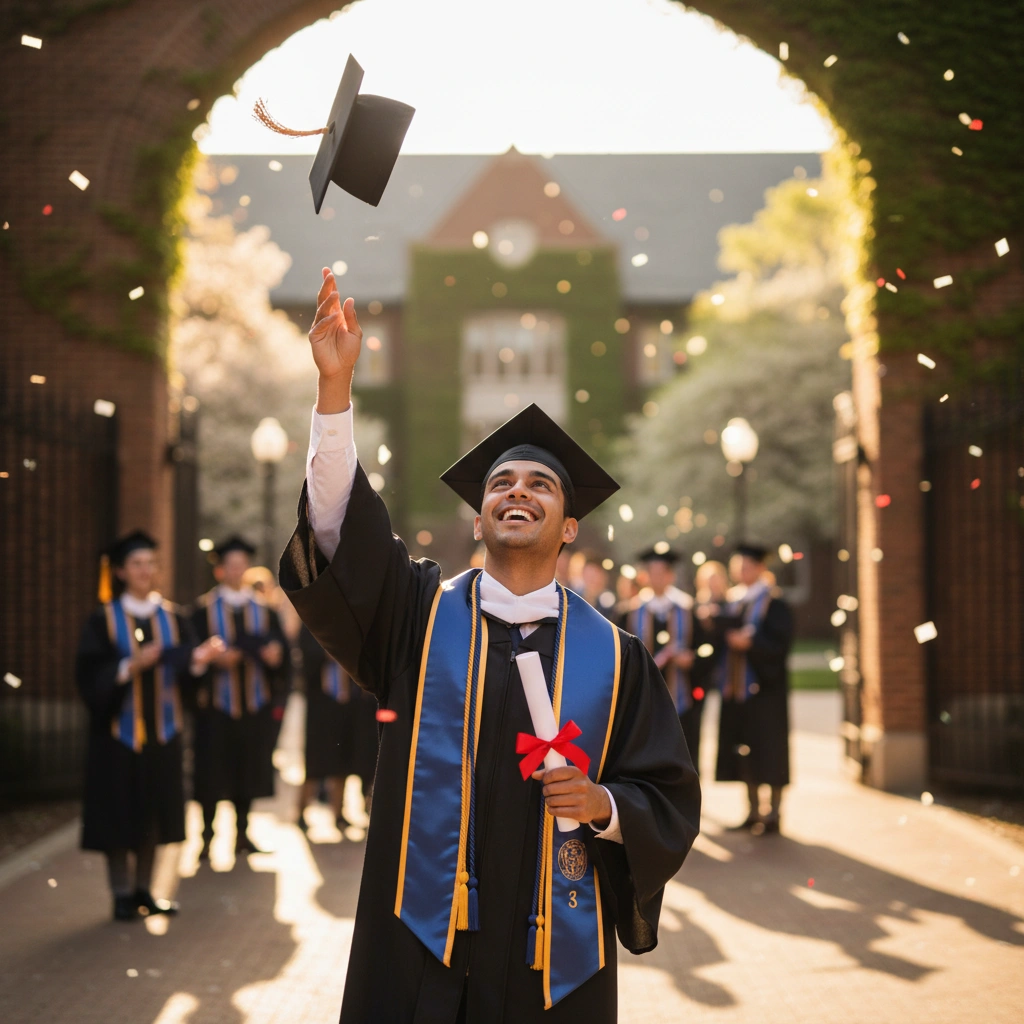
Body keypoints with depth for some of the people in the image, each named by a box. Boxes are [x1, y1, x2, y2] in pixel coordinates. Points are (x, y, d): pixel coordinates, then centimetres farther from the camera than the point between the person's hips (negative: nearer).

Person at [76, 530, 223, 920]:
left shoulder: (172, 618, 7)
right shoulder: (104, 620, -4)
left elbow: (184, 664, -1)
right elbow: (90, 673, -11)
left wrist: (199, 658, -23)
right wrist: (129, 666, -24)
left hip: (160, 729, 4)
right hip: (119, 728, -3)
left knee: (153, 813, 7)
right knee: (120, 814, -1)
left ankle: (144, 890, 18)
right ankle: (122, 894, 8)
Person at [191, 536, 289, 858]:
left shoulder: (263, 608, 10)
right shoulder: (205, 608, 1)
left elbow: (280, 644, 1)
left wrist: (274, 652, -20)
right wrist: (215, 658, -23)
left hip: (254, 701, 3)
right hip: (217, 701, -3)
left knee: (248, 769, 8)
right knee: (212, 770, -1)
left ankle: (242, 832, 18)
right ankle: (207, 835, 7)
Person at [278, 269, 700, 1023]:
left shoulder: (612, 655, 3)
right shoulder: (421, 613, 3)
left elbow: (670, 805, 5)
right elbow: (340, 529, -13)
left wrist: (604, 806, -16)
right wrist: (336, 386, -23)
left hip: (555, 961, 1)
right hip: (422, 951, 0)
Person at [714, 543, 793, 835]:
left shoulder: (773, 603, -8)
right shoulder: (735, 600, 13)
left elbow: (780, 644, -14)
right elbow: (725, 631, 14)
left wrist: (749, 642, -24)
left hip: (764, 686, -7)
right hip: (737, 686, 7)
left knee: (768, 751, -3)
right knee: (744, 750, 9)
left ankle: (774, 813, 3)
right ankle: (754, 811, 16)